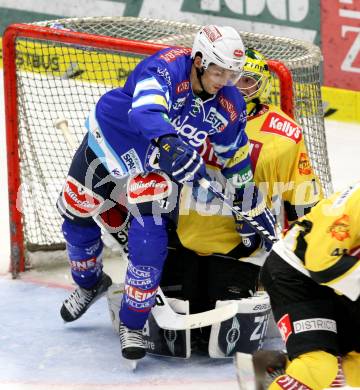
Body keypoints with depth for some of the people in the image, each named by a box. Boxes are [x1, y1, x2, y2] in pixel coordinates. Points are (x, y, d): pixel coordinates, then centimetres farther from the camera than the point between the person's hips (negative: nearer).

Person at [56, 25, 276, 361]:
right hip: (108, 142, -1)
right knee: (77, 219, 12)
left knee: (149, 239, -18)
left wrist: (254, 207, 4)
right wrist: (169, 143, -69)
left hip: (155, 169, 2)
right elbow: (146, 109, -51)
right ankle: (90, 284, 43)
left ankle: (132, 325, -3)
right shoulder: (166, 67, -31)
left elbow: (236, 160, 0)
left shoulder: (229, 106, -16)